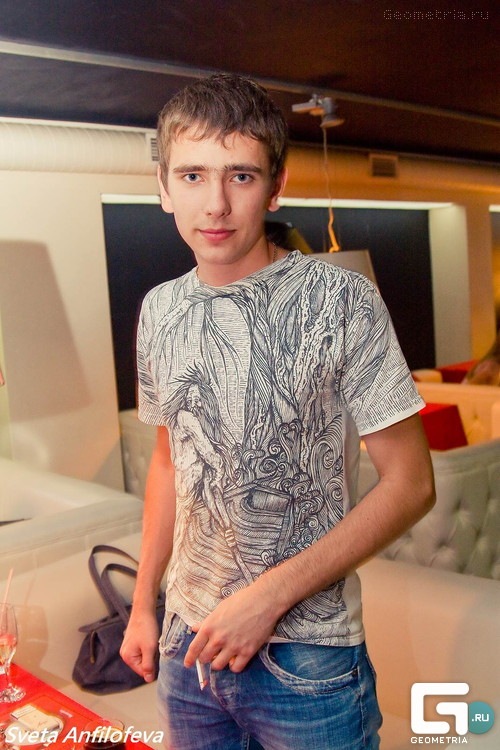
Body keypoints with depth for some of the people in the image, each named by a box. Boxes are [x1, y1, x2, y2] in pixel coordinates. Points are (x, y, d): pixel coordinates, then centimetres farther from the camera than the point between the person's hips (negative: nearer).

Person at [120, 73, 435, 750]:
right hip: (187, 644, 5)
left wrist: (271, 593, -18)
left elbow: (410, 484, -13)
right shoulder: (159, 311, 1)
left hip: (306, 655, -4)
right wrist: (143, 604, 10)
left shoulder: (343, 301, -14)